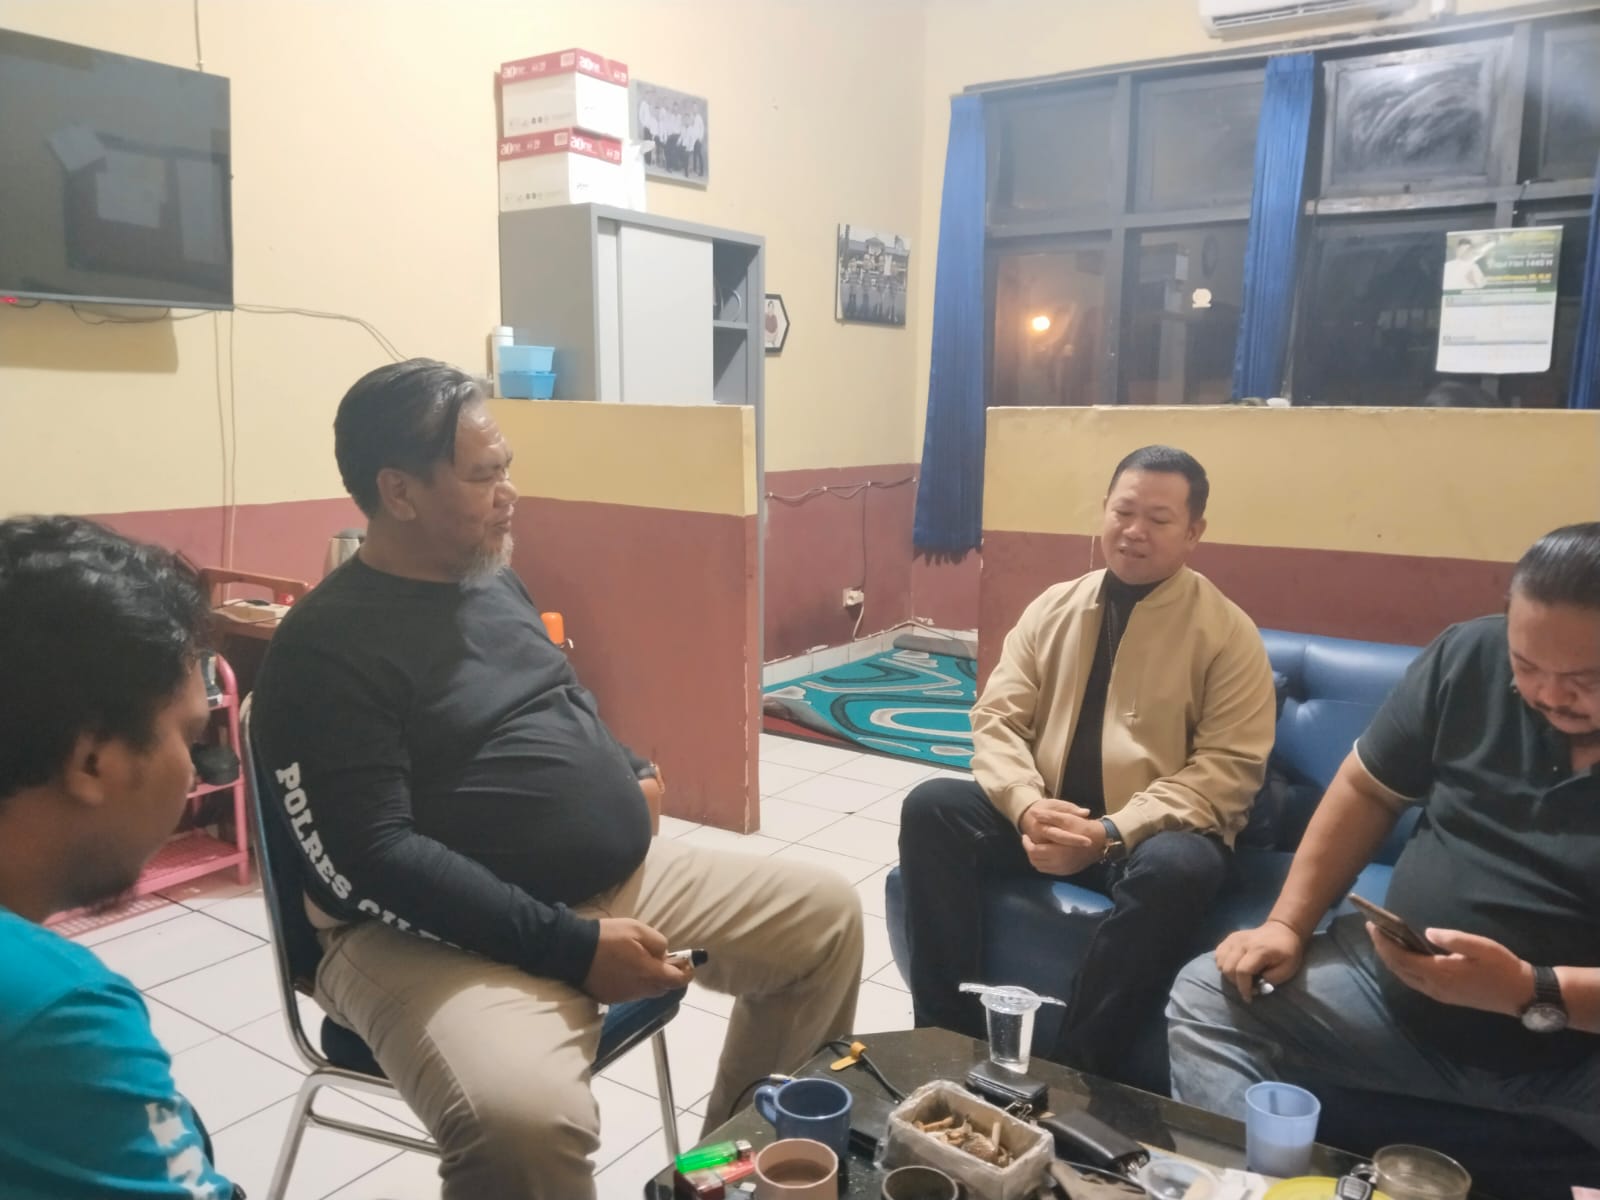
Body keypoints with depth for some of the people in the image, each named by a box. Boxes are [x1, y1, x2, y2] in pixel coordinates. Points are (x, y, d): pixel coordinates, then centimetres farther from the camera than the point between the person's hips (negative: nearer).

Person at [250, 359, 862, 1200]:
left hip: (621, 880, 8)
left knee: (826, 914, 7)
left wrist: (626, 774, 12)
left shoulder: (492, 577, 9)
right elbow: (371, 861, -23)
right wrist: (572, 946, -24)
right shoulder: (329, 648, -16)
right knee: (525, 1118, -38)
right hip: (446, 934, -8)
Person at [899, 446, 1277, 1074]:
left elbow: (1227, 770, -11)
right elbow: (996, 719, 3)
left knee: (1174, 869, -37)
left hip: (1153, 834, -3)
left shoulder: (1228, 633, -4)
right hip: (1045, 818, 4)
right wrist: (1028, 806, -19)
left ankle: (1076, 1070, -22)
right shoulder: (1053, 608, 8)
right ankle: (945, 1033, -14)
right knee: (931, 806, -19)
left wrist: (1111, 833, -24)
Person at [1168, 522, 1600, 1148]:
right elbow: (1366, 788, 4)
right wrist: (1288, 924, -2)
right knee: (1205, 999, -6)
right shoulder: (1471, 656, -5)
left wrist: (1531, 992, -30)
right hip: (1404, 984, 4)